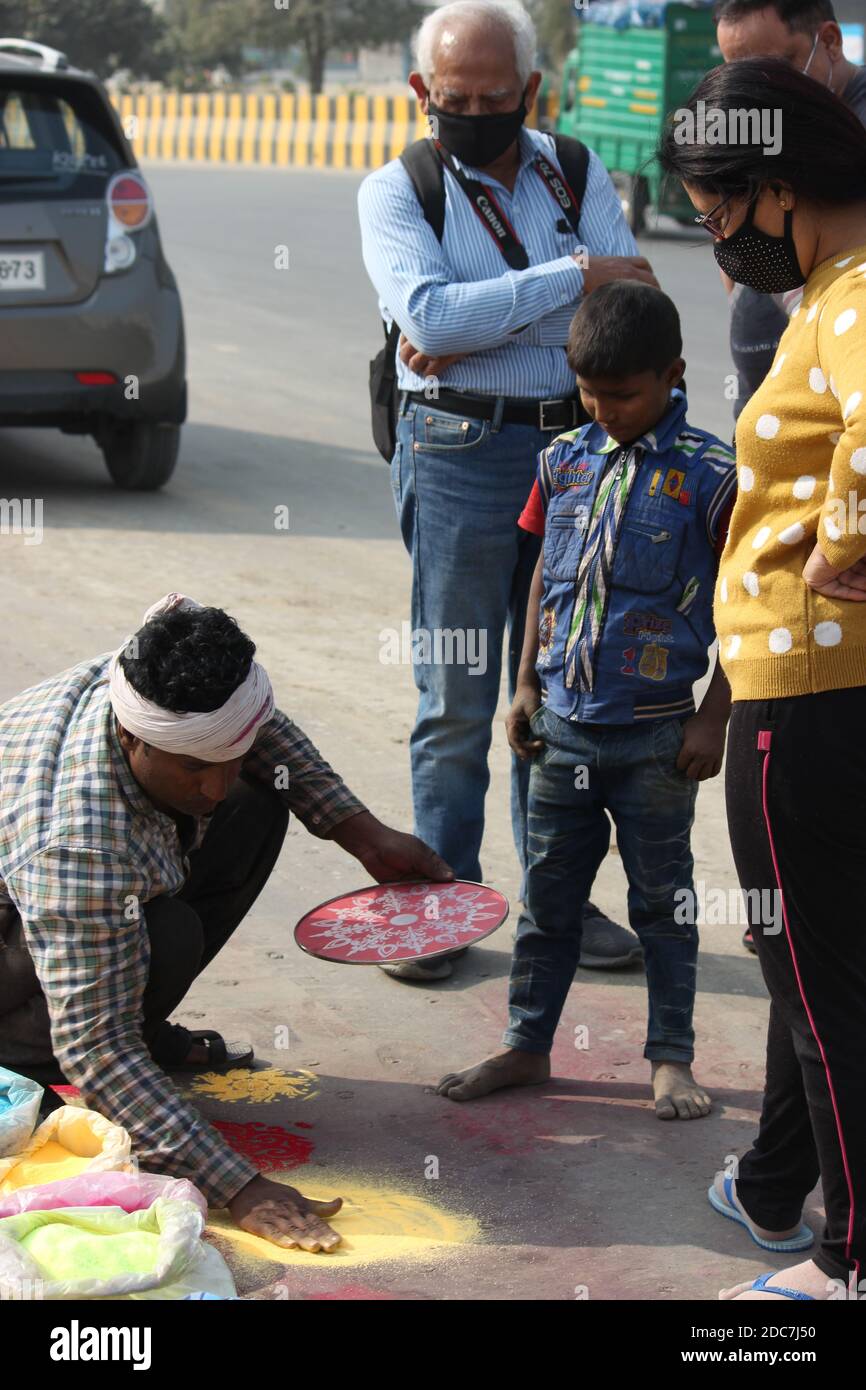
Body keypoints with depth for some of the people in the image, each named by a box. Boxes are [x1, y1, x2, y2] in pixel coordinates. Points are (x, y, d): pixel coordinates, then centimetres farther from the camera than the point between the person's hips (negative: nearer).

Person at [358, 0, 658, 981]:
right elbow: (429, 312, -18)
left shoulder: (577, 174, 9)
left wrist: (475, 336, -15)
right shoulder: (395, 192, 0)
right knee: (457, 697, 0)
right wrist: (573, 276, -16)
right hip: (459, 455, -3)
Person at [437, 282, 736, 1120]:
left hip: (655, 735, -4)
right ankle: (526, 1045, 24)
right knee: (547, 894, 13)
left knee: (663, 901, 8)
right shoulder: (565, 462, 4)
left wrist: (714, 717, -8)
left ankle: (671, 1060, 19)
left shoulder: (709, 475, -10)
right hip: (563, 725, 4)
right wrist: (526, 686, 11)